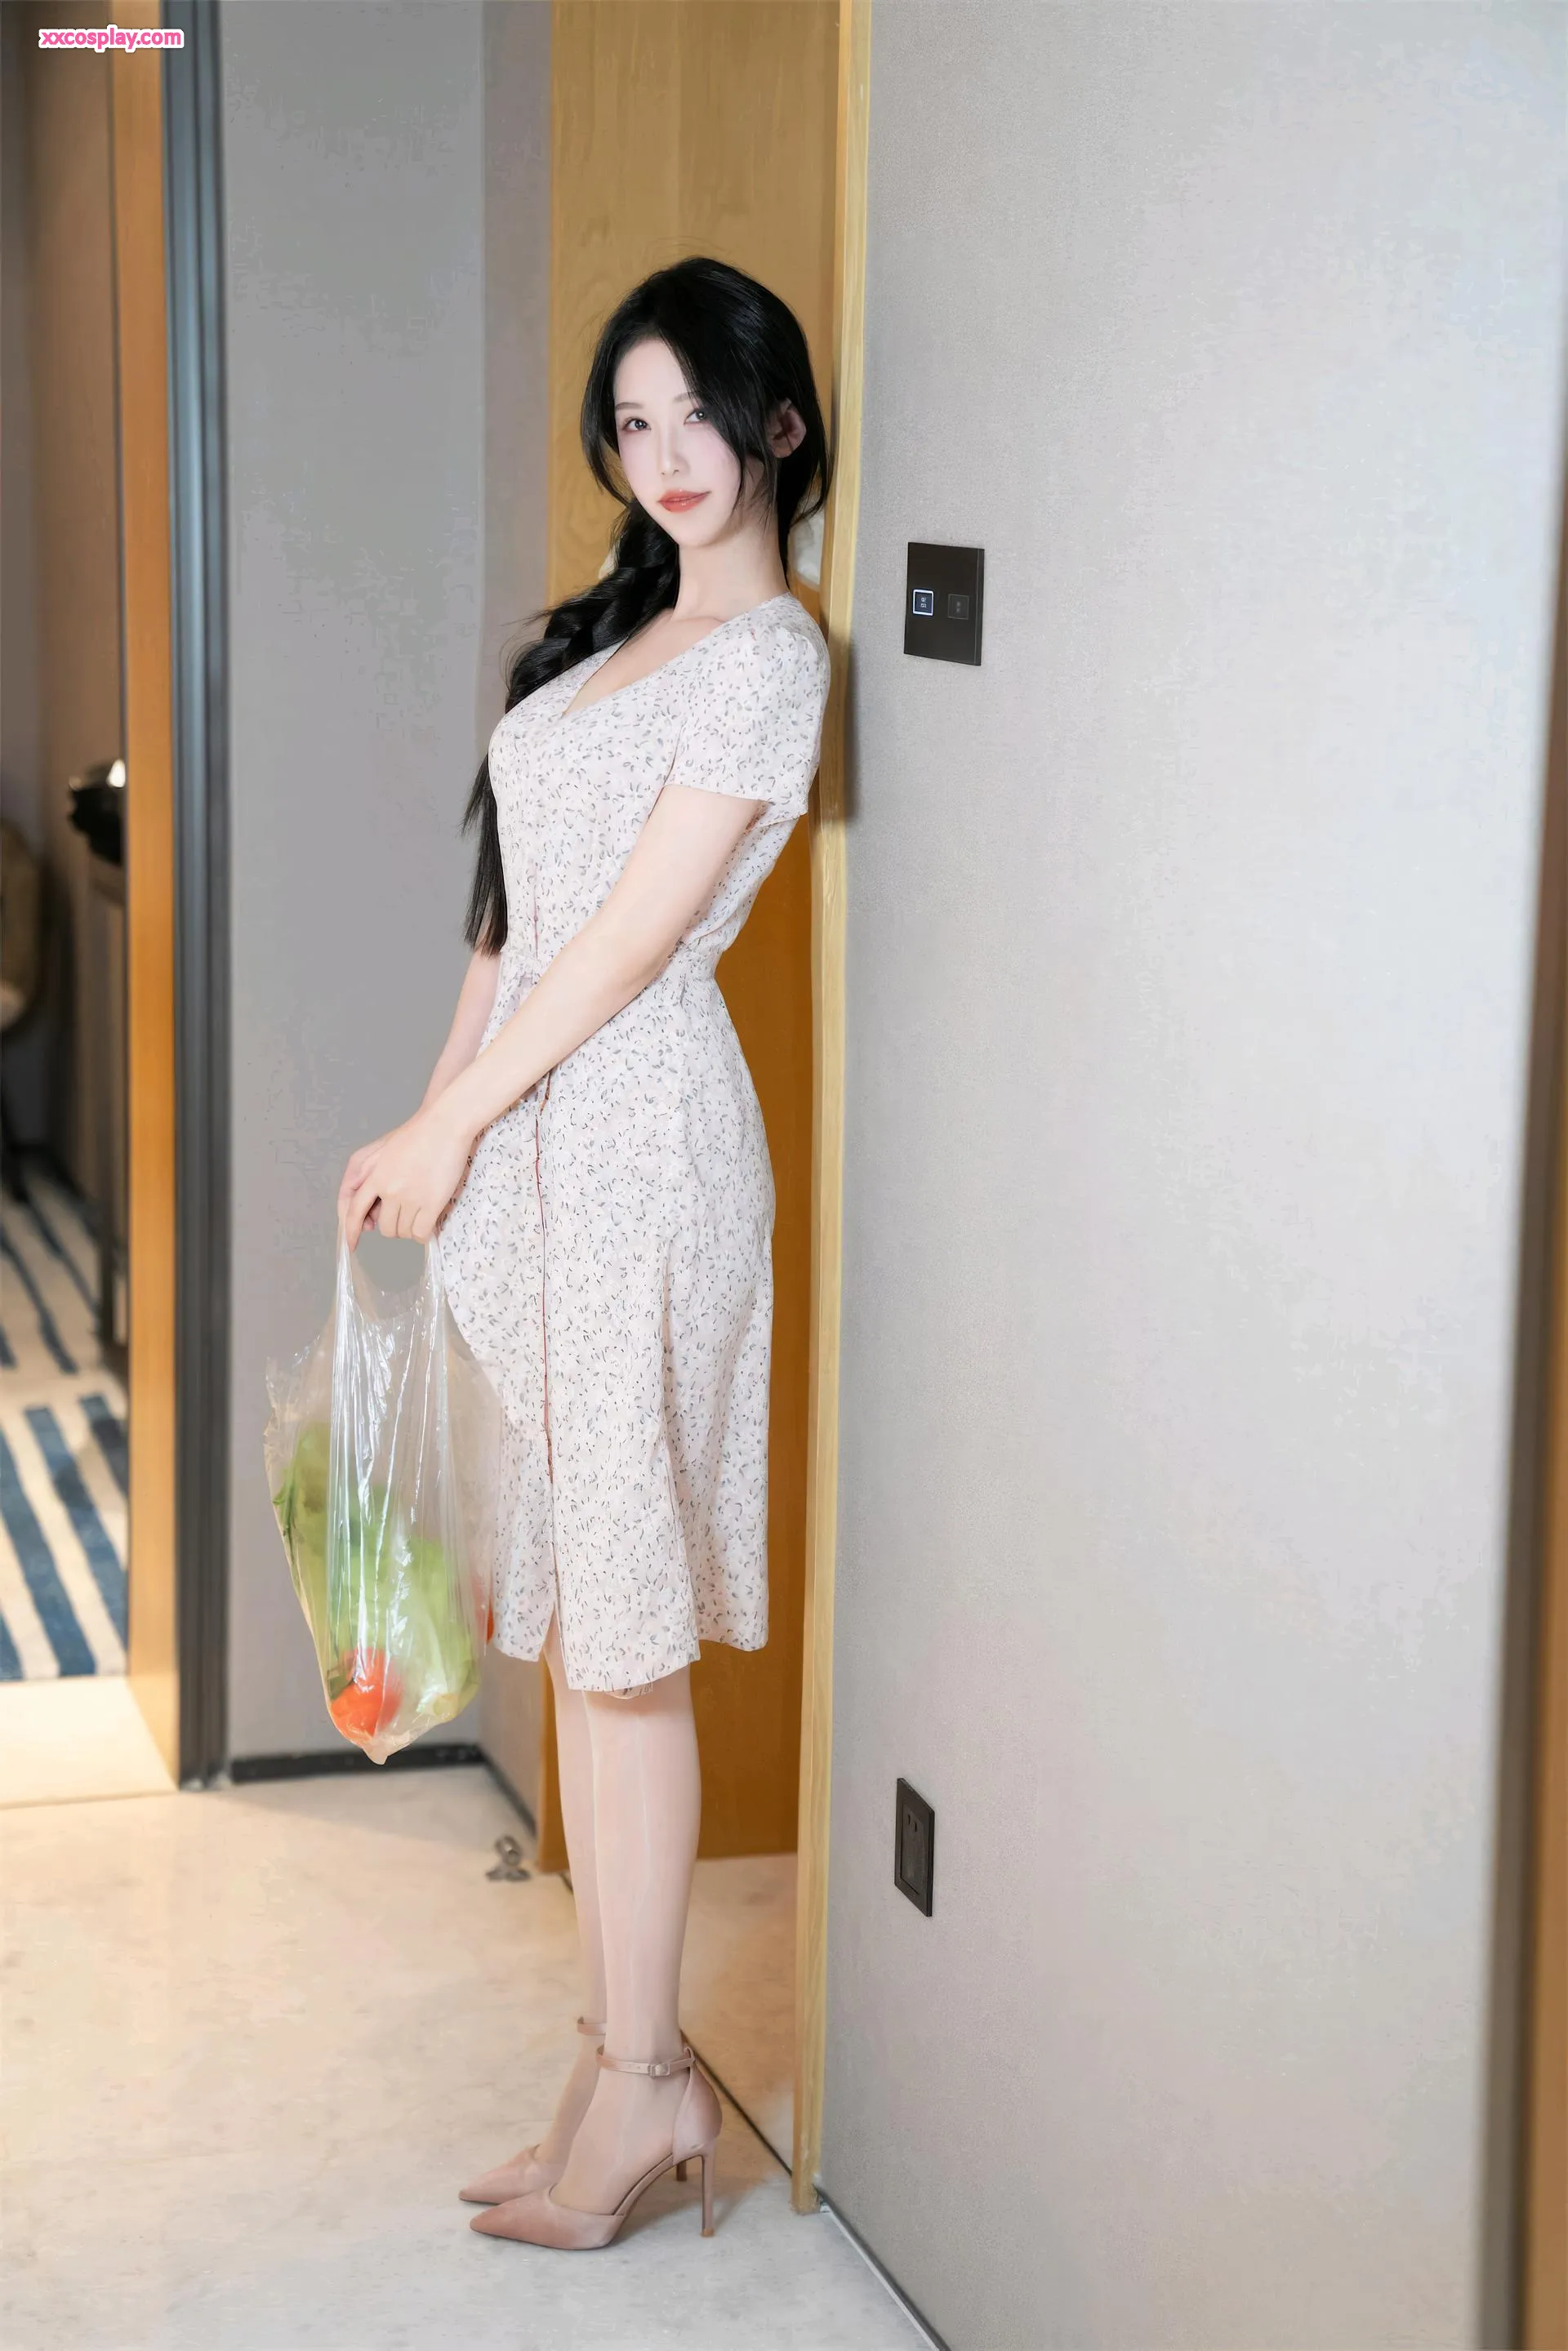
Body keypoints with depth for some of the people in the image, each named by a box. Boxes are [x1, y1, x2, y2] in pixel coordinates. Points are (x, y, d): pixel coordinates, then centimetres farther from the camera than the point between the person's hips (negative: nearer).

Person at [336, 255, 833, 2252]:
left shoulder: (768, 654, -10)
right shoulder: (621, 627, 17)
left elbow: (633, 933, -14)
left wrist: (447, 1125, -9)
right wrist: (436, 1121, 11)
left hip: (642, 1135, -9)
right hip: (539, 1135, 9)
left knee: (625, 1635, -4)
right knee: (579, 1623, 11)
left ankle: (636, 2086, 6)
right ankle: (633, 2050, 20)